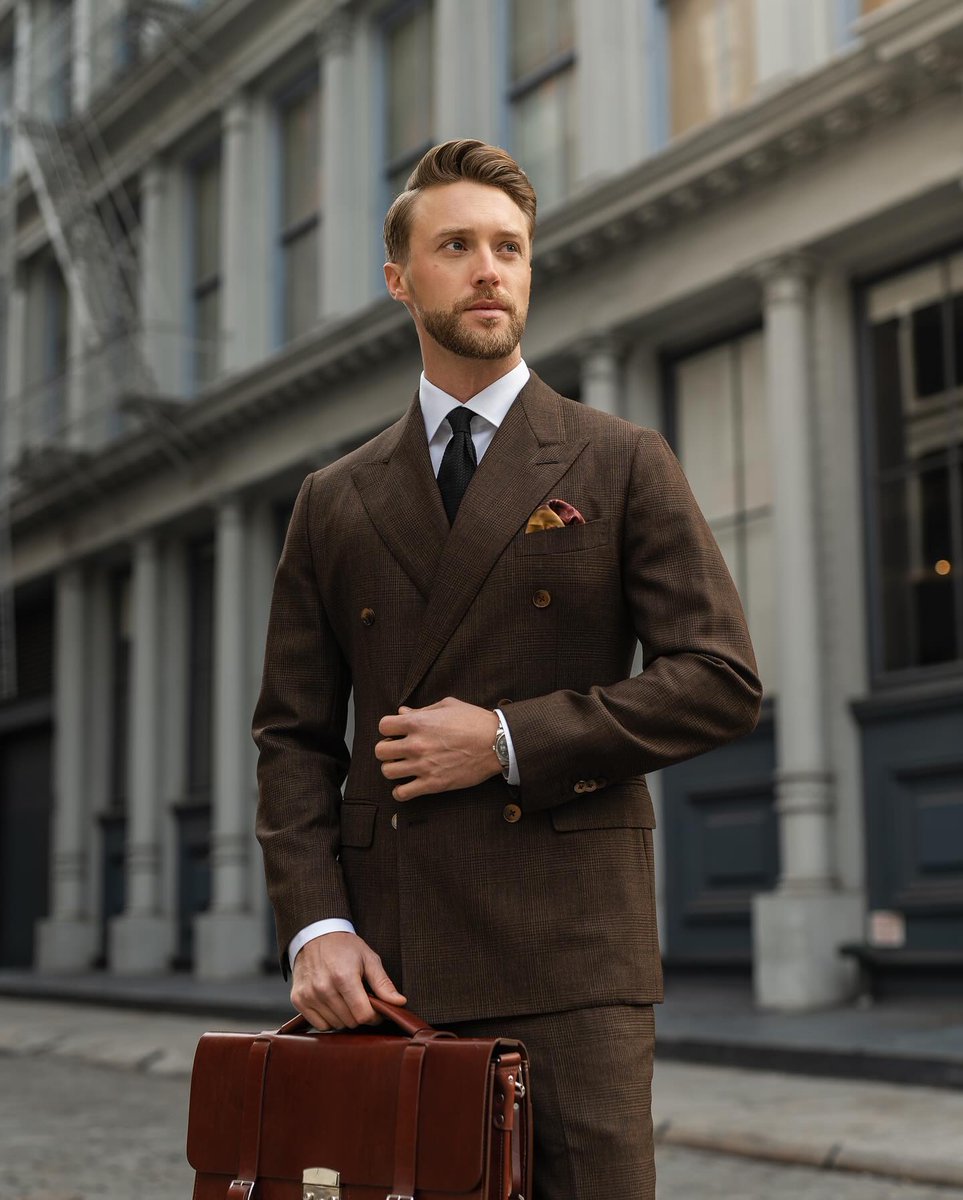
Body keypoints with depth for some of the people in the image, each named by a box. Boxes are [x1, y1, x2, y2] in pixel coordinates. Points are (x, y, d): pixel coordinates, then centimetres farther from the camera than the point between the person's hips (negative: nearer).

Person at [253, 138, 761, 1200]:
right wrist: (315, 924, -3)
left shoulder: (620, 464, 7)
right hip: (384, 963, 2)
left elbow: (721, 680, 0)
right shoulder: (335, 503, 15)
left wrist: (511, 739, -8)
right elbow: (292, 734, 12)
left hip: (568, 952, -2)